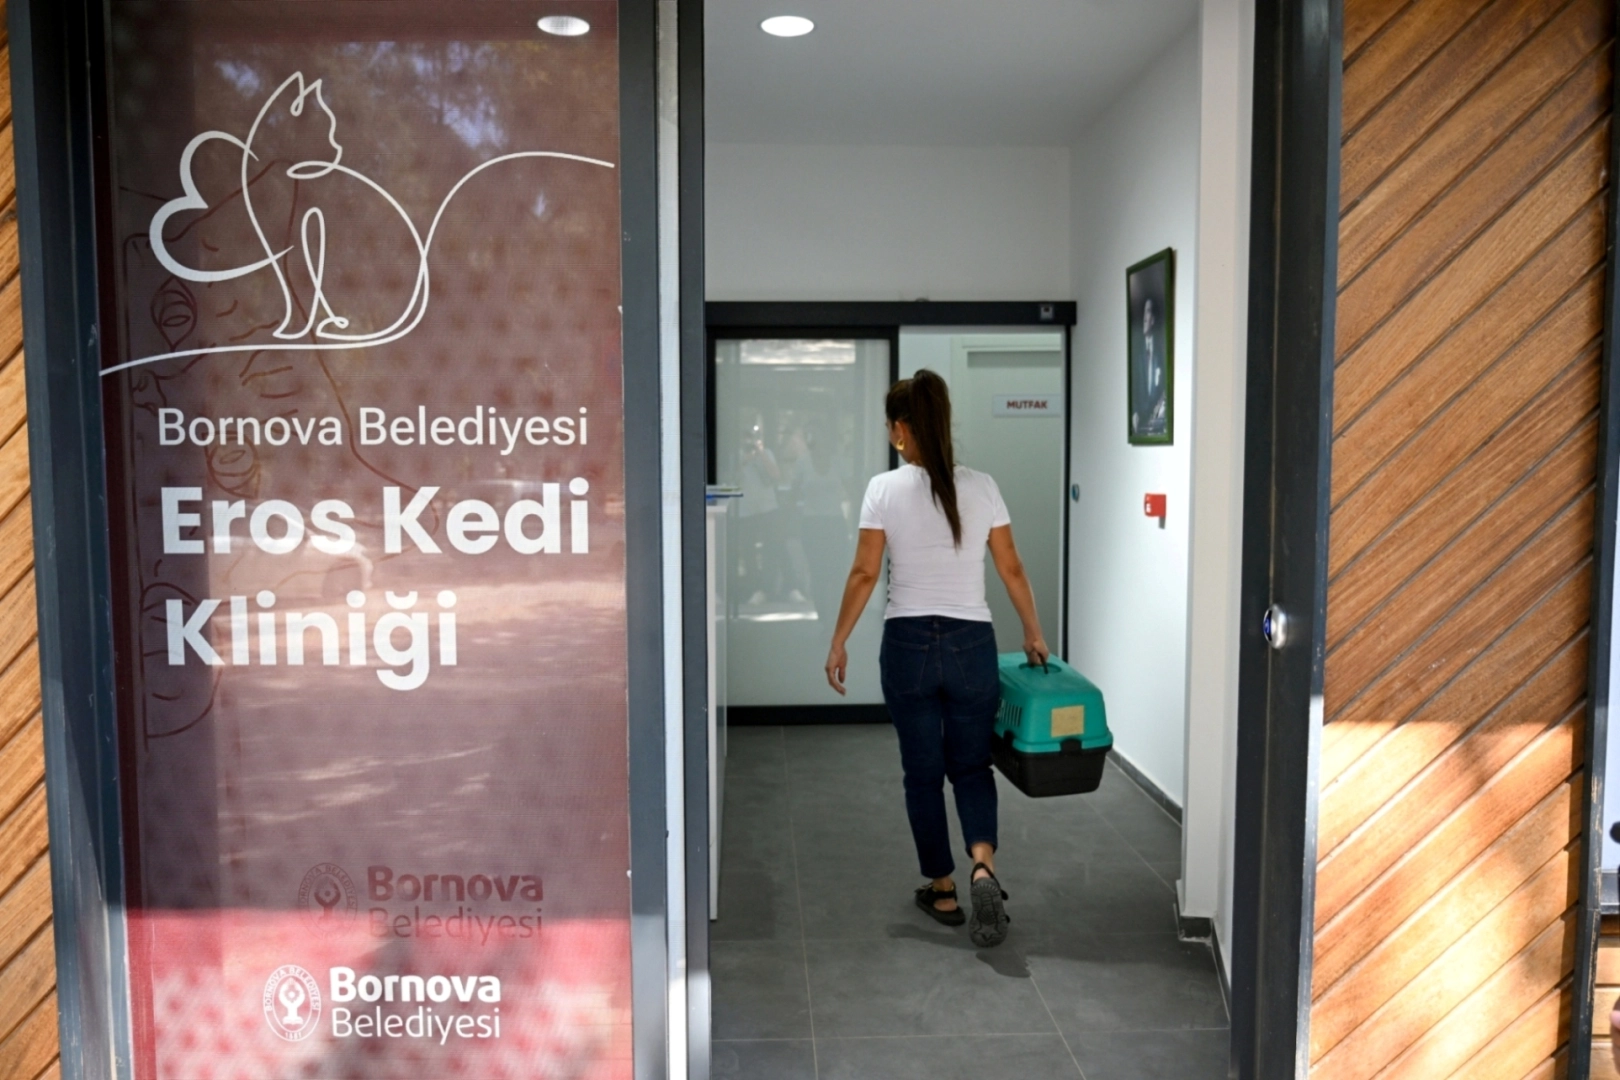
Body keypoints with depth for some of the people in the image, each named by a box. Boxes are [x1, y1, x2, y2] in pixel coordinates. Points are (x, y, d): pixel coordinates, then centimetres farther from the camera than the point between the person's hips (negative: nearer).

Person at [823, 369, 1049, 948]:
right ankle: (982, 866, -9)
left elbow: (864, 574, -7)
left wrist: (838, 642, 3)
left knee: (923, 772, 14)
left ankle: (942, 890, 22)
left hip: (907, 644, -1)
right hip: (971, 643, 2)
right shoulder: (981, 487, -1)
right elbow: (1011, 568, 4)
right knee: (971, 765, 15)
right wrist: (1033, 633, 17)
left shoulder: (884, 489, -7)